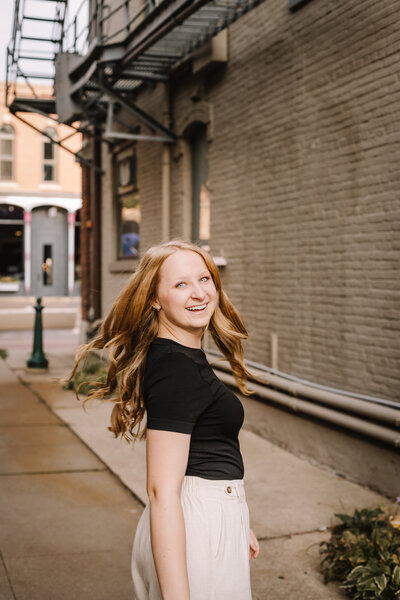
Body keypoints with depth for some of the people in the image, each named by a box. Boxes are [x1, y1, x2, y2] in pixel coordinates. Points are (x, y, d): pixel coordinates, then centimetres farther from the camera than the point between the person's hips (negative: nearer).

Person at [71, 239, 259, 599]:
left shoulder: (186, 356, 8)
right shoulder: (175, 368, -22)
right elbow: (163, 491, -26)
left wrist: (236, 525, 24)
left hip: (215, 517, 9)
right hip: (198, 531, -9)